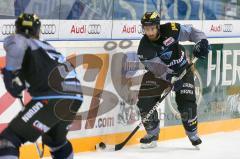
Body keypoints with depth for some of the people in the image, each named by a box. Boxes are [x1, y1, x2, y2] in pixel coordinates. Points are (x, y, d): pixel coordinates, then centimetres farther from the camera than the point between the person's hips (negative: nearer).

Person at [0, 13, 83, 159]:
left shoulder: (21, 41, 5)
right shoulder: (46, 47, 27)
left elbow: (16, 42, -18)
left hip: (52, 99, -7)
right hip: (74, 99, 7)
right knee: (55, 138, 35)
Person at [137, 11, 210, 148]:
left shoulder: (171, 30, -21)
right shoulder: (144, 48, -22)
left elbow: (191, 32, -6)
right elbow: (158, 69, -28)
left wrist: (201, 41, -24)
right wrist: (170, 82, -42)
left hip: (182, 70, -1)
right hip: (160, 73, 1)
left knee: (187, 102, -13)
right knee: (145, 100, -12)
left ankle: (193, 133, 11)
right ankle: (152, 135, 7)